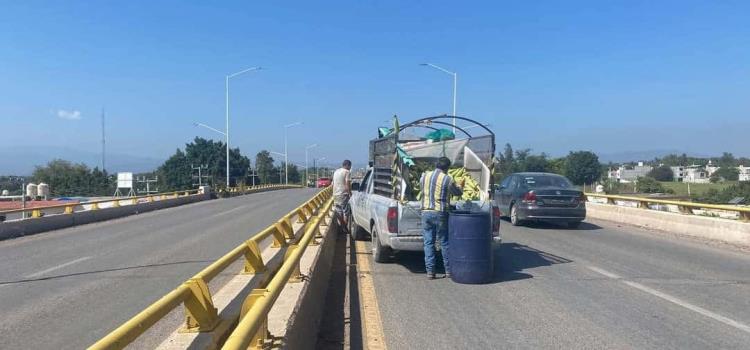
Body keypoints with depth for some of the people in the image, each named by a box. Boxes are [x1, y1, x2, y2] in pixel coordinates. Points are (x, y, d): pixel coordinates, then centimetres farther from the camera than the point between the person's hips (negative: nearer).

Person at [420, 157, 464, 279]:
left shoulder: (424, 176, 4)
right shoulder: (448, 179, -7)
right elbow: (458, 192, 8)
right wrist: (460, 186, 30)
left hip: (426, 213, 3)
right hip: (440, 214, -3)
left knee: (428, 242, 7)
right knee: (444, 242, 8)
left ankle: (430, 271, 6)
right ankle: (449, 270, 15)